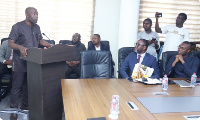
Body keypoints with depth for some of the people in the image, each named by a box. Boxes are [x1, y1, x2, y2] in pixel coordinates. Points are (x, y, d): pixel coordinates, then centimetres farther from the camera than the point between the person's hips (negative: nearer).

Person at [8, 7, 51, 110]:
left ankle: (25, 107, 27)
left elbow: (40, 40, 20)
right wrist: (20, 47, -31)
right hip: (20, 62, -5)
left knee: (28, 86, 14)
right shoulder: (17, 27, -9)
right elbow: (10, 43, -12)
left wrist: (51, 46, 5)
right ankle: (13, 109, 13)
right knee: (17, 87, 1)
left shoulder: (37, 27, 10)